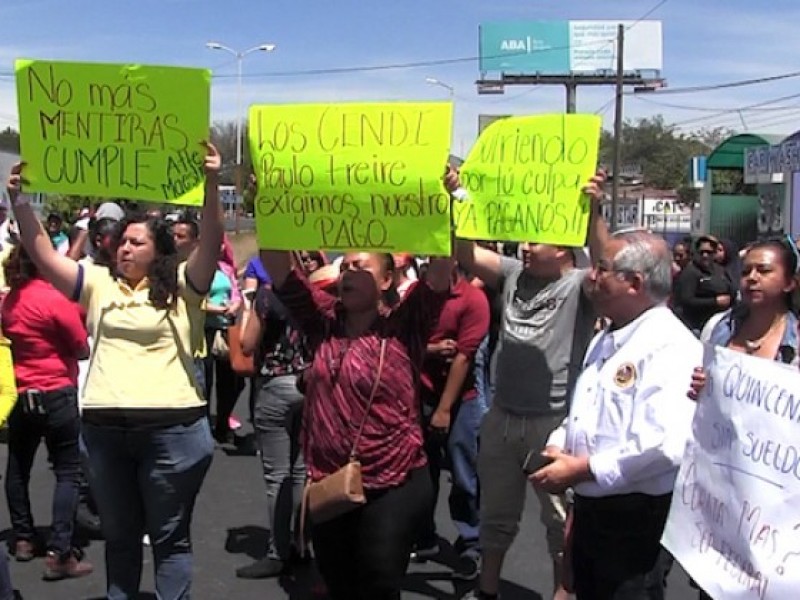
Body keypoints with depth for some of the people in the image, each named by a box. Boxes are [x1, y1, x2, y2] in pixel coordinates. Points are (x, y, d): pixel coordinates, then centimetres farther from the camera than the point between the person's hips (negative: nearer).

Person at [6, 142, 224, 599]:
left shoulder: (181, 289, -1)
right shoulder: (99, 284, 10)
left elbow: (211, 244, -15)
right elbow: (45, 257, 5)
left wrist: (211, 186, -29)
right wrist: (21, 202, -6)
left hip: (171, 427, -4)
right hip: (103, 427, 4)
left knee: (170, 535, 8)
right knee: (119, 534, 19)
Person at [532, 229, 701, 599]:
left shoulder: (671, 346, -19)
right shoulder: (606, 339, 13)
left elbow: (665, 446, -30)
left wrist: (580, 469, -22)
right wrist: (557, 447, 3)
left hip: (636, 518, -9)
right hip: (589, 508, 9)